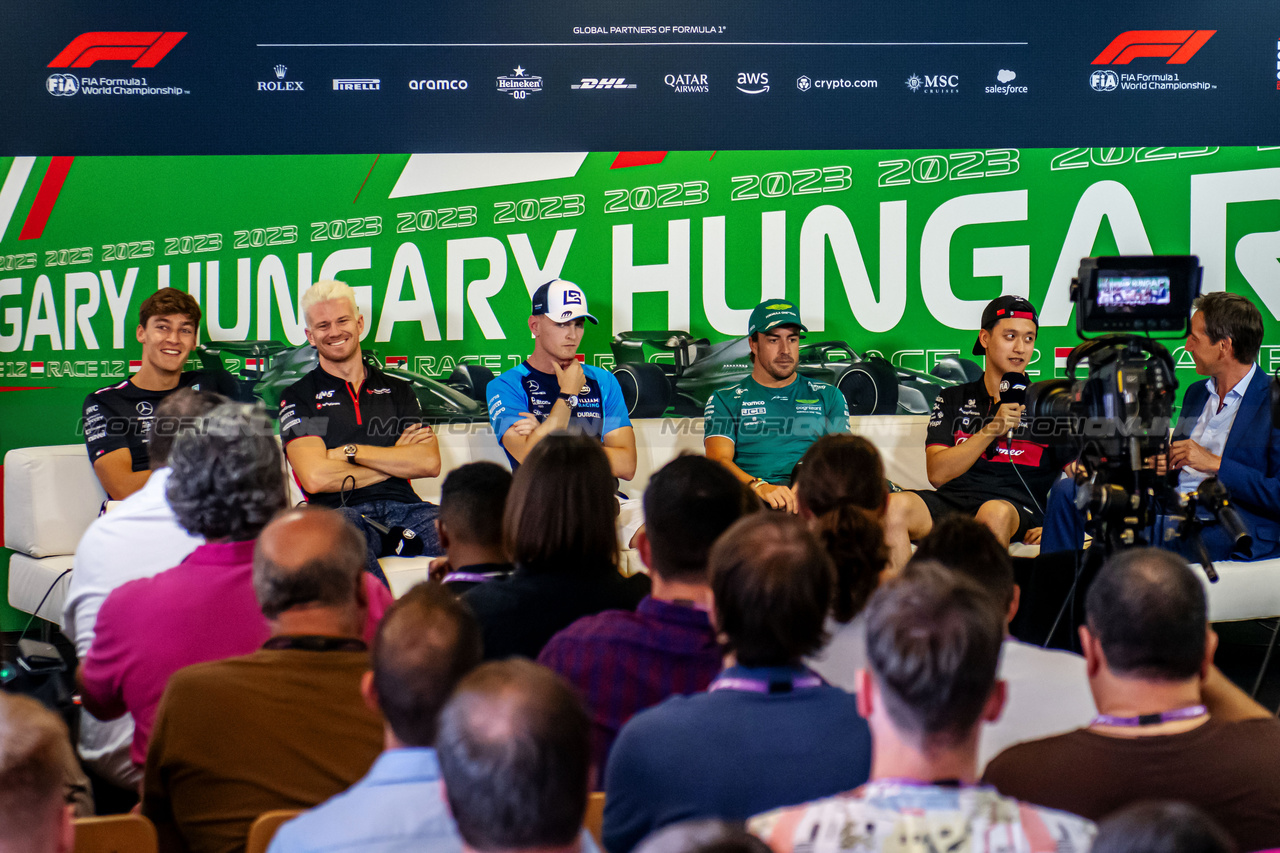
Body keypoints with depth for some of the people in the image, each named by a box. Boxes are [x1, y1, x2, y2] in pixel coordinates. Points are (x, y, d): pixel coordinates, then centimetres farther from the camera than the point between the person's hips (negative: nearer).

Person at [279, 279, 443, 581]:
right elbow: (315, 477, -2)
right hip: (340, 511, -2)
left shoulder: (397, 391, 25)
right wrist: (395, 459, 6)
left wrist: (351, 451, 1)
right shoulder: (298, 397, 15)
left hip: (402, 506, 3)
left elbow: (429, 463, 9)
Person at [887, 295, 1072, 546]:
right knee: (896, 504, -31)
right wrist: (992, 430, -3)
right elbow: (937, 474, 7)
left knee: (995, 512, -40)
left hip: (1017, 509, -2)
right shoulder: (952, 400, 21)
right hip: (952, 500, 2)